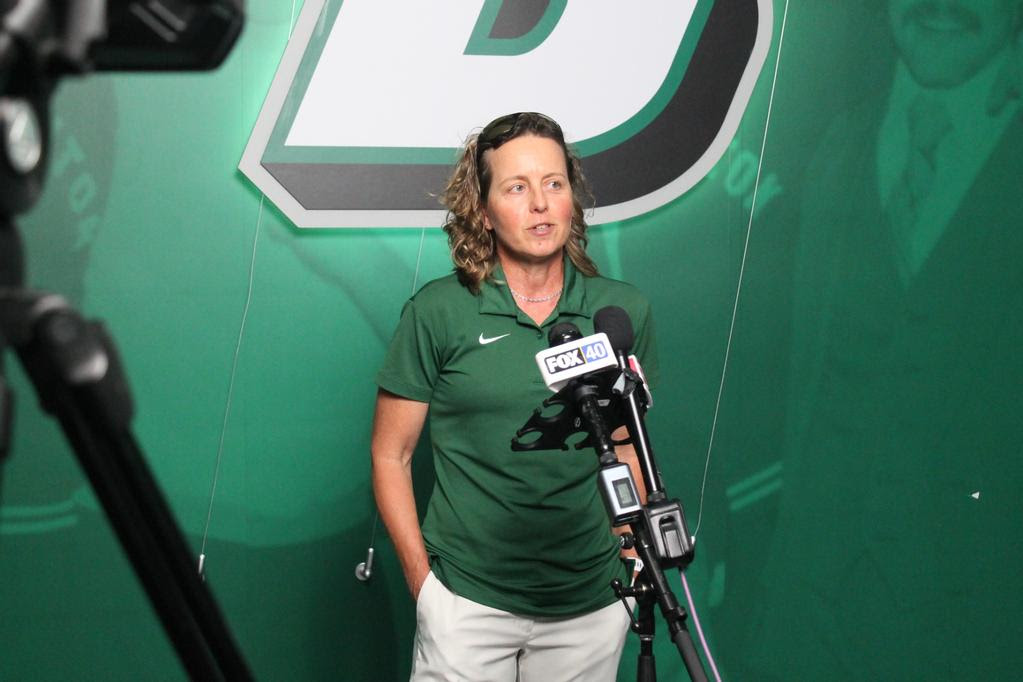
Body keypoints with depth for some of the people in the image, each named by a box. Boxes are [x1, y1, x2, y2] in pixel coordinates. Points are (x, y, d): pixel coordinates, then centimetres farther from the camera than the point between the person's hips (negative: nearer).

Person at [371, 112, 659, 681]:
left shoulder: (624, 311, 3)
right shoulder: (437, 312, -4)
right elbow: (391, 456, 1)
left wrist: (633, 561, 7)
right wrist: (422, 579, -3)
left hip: (592, 606, 2)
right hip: (466, 604, -2)